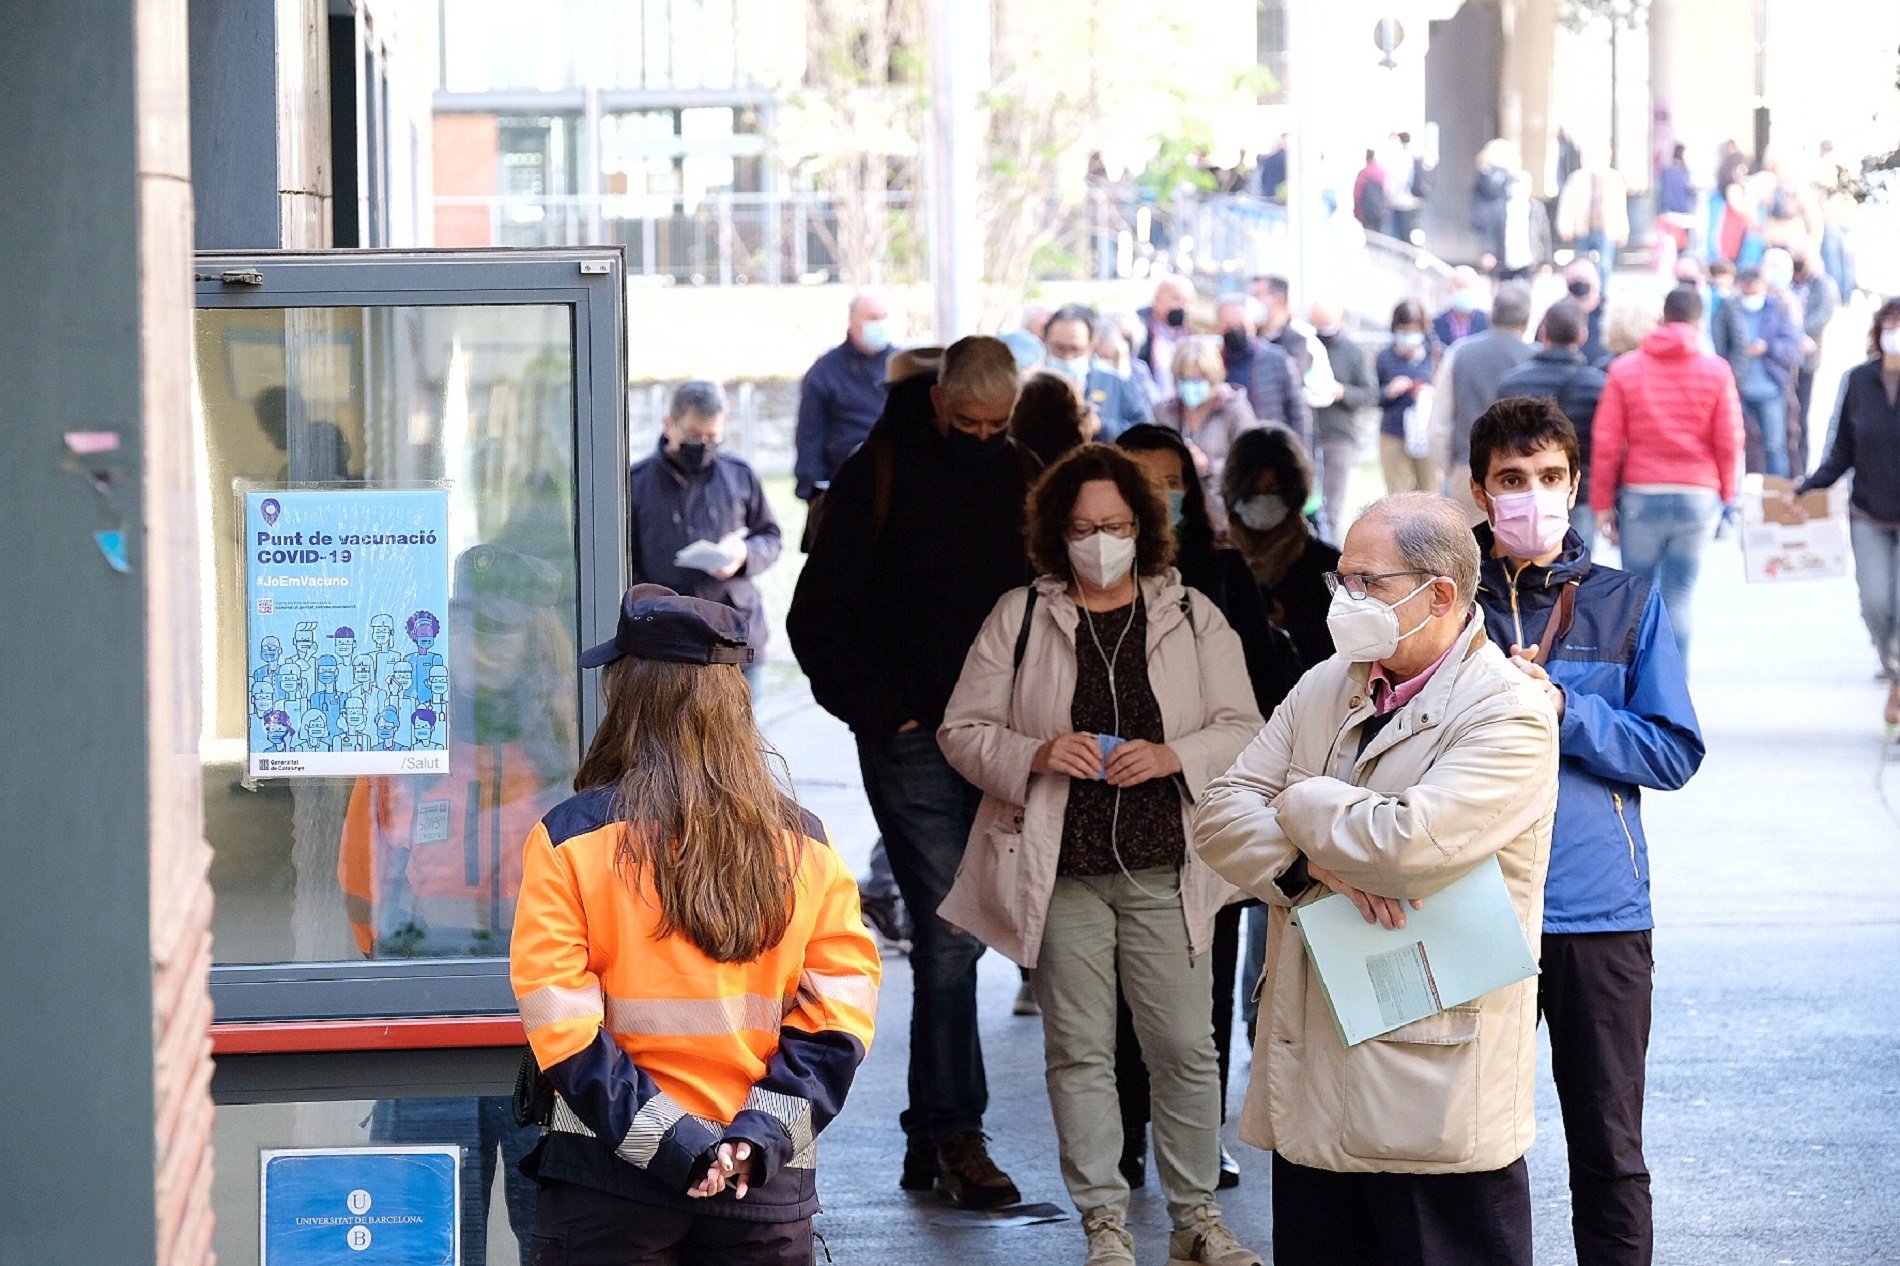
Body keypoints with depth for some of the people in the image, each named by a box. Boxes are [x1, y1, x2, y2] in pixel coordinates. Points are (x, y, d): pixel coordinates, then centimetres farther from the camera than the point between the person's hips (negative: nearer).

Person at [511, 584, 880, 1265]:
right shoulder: (806, 843, 3)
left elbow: (557, 1018, -13)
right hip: (768, 1185, 2)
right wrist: (763, 1131, -8)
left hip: (611, 1181, -2)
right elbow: (840, 1010, -3)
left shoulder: (570, 837, -6)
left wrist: (668, 1141, -13)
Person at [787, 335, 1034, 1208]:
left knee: (955, 935, 11)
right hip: (913, 743, -4)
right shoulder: (879, 473, -4)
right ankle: (956, 1134, -6)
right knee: (948, 932, -10)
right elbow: (818, 615, -2)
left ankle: (927, 1133, 20)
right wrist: (880, 709, -9)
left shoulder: (1022, 477, 9)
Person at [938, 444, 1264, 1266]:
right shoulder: (1019, 619, 5)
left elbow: (1242, 728, 5)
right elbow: (964, 730, 5)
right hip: (1060, 871, 0)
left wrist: (1173, 757, -14)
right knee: (1079, 1052, 3)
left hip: (1163, 869, 0)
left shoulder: (1192, 616, 7)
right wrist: (1036, 755, -14)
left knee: (1185, 1046, 1)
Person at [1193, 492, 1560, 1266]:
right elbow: (1219, 815, 7)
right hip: (1310, 1084, 7)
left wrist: (1300, 807, -5)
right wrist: (1315, 863, -13)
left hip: (1432, 1090, -7)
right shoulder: (1323, 690, 13)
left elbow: (1409, 841, -24)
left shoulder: (1509, 716, -11)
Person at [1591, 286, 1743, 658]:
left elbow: (1605, 442, 0)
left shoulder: (1624, 369, 1)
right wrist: (1724, 493, 15)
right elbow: (1729, 441, 1)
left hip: (1640, 495, 0)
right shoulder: (1716, 371, 1)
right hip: (1699, 497, 0)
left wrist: (1602, 502, 5)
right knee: (1678, 599, 4)